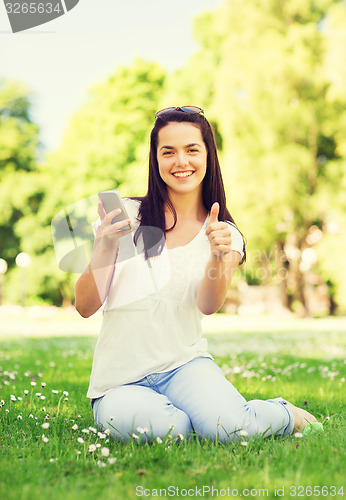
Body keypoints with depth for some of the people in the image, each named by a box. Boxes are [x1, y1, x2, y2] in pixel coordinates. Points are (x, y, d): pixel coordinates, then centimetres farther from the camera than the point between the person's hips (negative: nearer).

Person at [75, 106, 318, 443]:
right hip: (120, 379, -1)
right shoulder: (125, 215, -1)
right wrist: (104, 249, -20)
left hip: (185, 364, 1)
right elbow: (85, 307, -4)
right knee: (162, 427, -33)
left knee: (227, 427, -27)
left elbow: (208, 305, -12)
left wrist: (219, 256, -31)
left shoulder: (227, 234, 5)